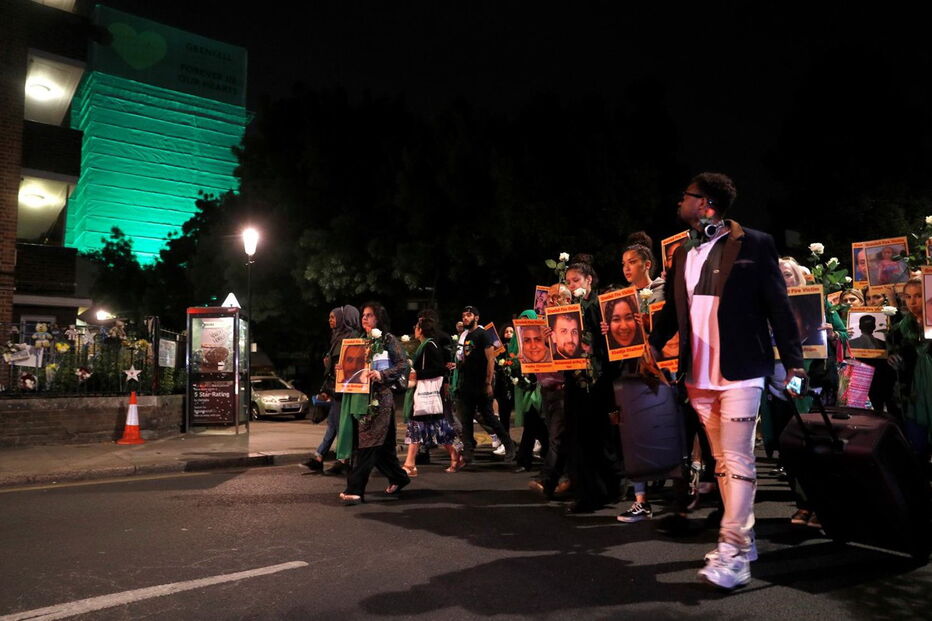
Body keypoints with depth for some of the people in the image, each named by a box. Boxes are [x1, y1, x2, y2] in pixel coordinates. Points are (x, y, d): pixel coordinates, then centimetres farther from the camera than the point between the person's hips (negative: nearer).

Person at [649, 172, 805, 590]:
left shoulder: (753, 245, -5)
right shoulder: (682, 254, 12)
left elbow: (778, 306, -5)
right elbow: (671, 309, 15)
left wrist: (793, 362, -7)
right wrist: (653, 343, 0)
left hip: (740, 373, -6)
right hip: (698, 377, 7)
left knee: (737, 459, -5)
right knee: (722, 461, 14)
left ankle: (732, 553, 0)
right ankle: (743, 541, 27)